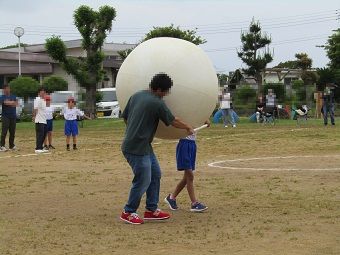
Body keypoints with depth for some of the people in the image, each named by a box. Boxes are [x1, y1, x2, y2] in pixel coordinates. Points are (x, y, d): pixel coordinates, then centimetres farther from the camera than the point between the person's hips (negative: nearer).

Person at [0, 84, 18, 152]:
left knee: (12, 132, 8)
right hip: (6, 116, -5)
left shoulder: (13, 97, 14)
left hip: (13, 116, 5)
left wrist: (9, 103, -13)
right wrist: (13, 102, -8)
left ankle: (11, 145, 17)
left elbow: (16, 104, -2)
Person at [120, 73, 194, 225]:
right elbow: (173, 121, -4)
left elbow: (125, 117, 15)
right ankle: (128, 212, 10)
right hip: (137, 148, -9)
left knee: (155, 174, 15)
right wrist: (188, 128, 13)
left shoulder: (136, 96, 7)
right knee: (143, 180, -2)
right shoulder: (157, 103, -16)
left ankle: (151, 209, 21)